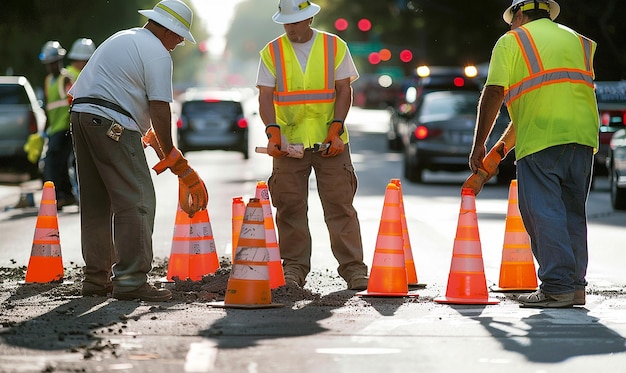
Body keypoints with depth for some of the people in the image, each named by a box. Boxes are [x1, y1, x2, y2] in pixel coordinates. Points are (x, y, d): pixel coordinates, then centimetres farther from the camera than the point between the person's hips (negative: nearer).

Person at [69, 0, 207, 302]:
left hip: (80, 115, 10)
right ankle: (130, 280, -15)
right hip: (112, 124, -10)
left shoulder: (120, 39, 26)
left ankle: (95, 278, 20)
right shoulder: (157, 53, -4)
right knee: (136, 201, -9)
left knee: (96, 203, 15)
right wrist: (170, 157, -1)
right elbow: (159, 108, -10)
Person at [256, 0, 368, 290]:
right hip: (288, 143, 1)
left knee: (340, 204, -3)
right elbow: (265, 96, -1)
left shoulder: (335, 47, 3)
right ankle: (294, 266, 10)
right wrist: (273, 133, -16)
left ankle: (353, 267, 0)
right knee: (290, 206, 1)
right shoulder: (272, 53, 4)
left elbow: (344, 90, 2)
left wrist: (336, 130, -9)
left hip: (330, 142, -1)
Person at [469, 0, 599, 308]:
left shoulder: (511, 40, 9)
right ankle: (575, 287, 10)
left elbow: (494, 92, -1)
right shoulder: (578, 40, 25)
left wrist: (479, 144, 4)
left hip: (540, 138, -6)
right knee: (573, 211, 11)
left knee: (543, 212, -5)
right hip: (583, 133, 6)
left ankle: (557, 287, -11)